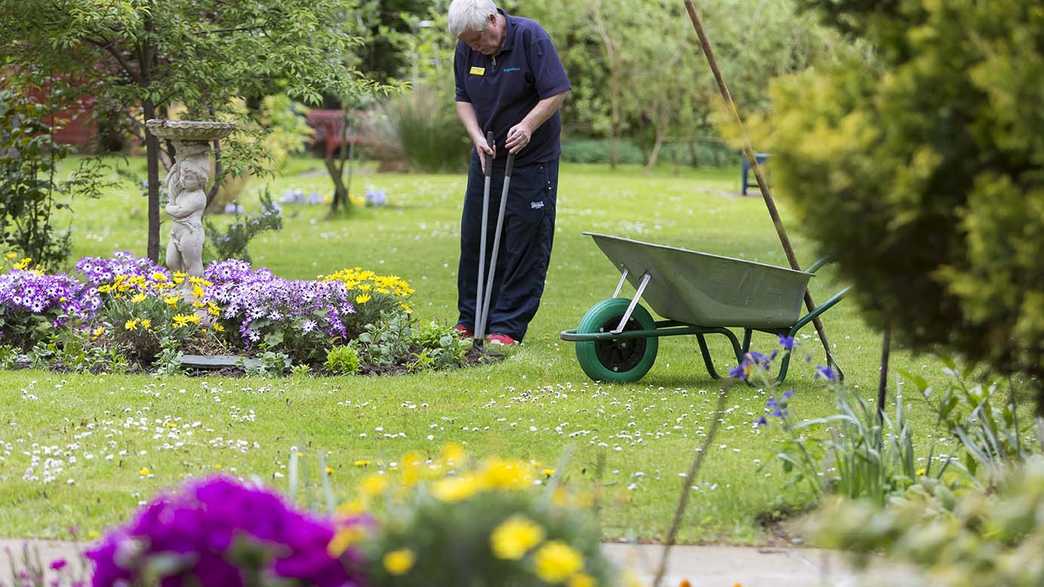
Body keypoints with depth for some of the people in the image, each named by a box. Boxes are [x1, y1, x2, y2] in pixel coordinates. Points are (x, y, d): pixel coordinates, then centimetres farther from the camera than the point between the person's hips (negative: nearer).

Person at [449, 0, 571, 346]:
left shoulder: (531, 37, -17)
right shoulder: (466, 49, -1)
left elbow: (557, 93, -18)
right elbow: (463, 98, 7)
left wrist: (527, 126, -28)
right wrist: (477, 136, -9)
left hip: (532, 159, -6)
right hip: (487, 157, 6)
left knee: (525, 245, -4)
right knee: (474, 237, 8)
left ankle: (508, 326, -2)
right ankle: (470, 319, 18)